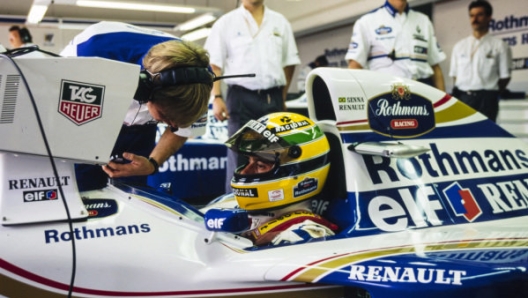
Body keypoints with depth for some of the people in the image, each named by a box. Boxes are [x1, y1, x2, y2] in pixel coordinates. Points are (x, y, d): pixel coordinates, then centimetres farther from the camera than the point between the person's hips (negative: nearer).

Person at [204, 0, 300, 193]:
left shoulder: (280, 22, 13)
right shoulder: (226, 23, 4)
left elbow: (289, 62, 16)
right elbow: (214, 64, 0)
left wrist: (283, 97, 11)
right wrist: (217, 97, -11)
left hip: (273, 98, 3)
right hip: (241, 97, -3)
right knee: (239, 154, -4)